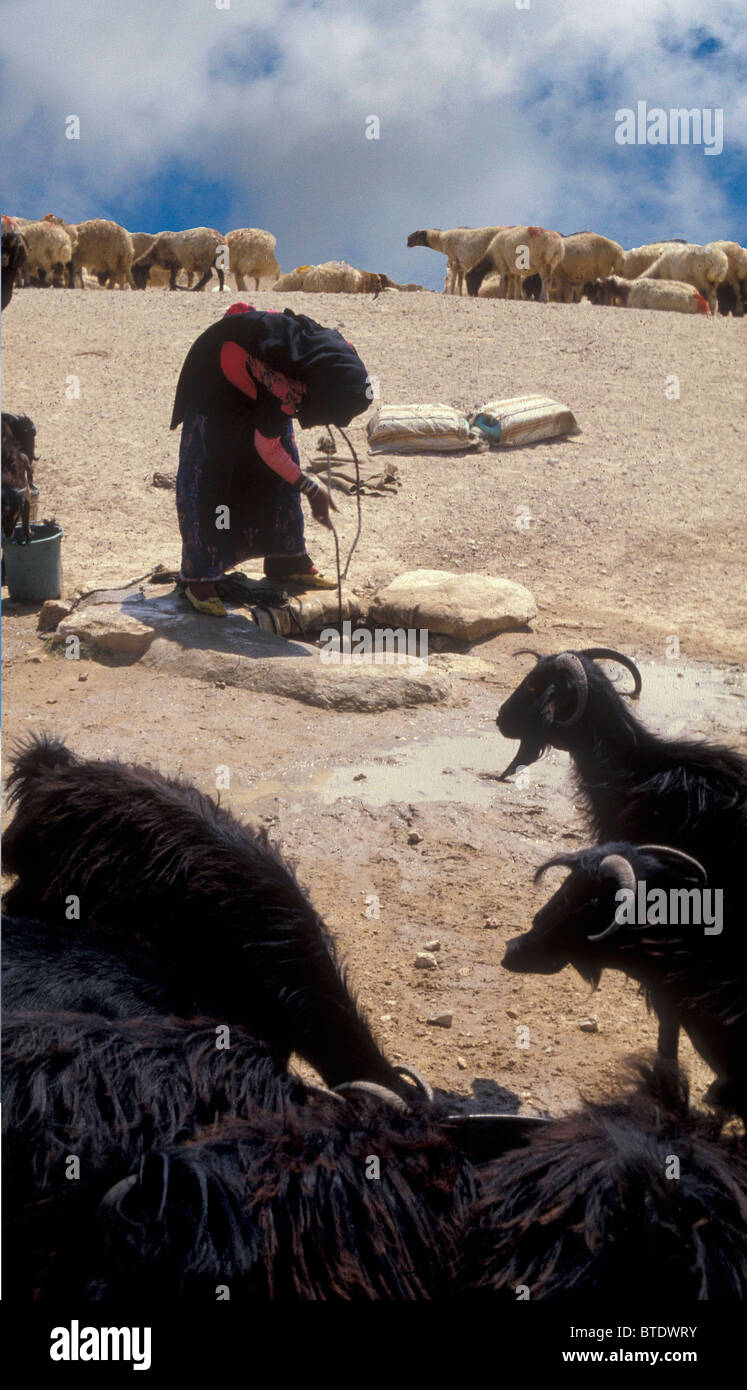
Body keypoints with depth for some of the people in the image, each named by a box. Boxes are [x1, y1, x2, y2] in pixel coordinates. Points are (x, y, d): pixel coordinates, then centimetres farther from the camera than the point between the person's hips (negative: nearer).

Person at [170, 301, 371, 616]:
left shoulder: (340, 353, -21)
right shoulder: (289, 388, -40)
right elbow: (266, 446, -24)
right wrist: (311, 487, -19)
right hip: (216, 377, -8)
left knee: (280, 471, 7)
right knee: (207, 474, -10)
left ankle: (287, 562, 17)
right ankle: (198, 577, -6)